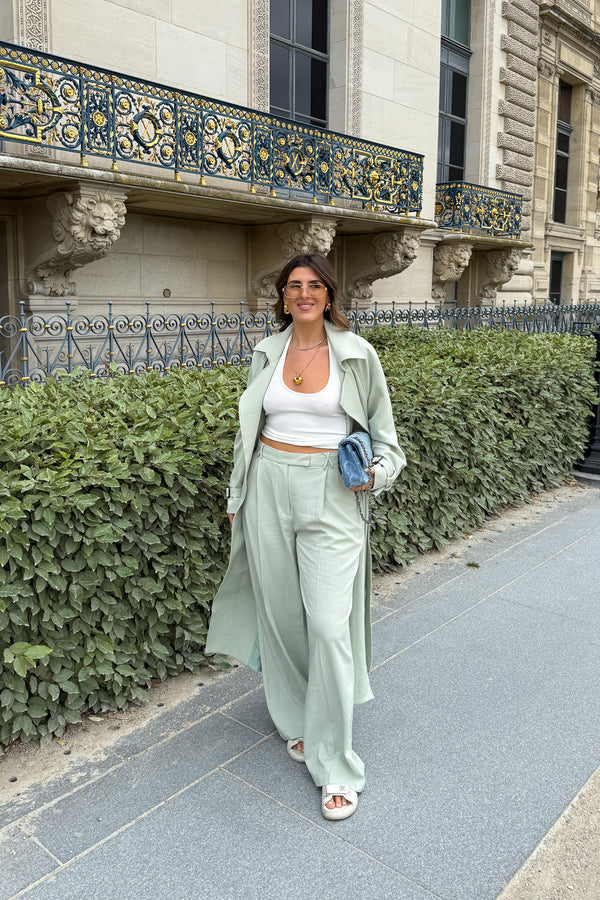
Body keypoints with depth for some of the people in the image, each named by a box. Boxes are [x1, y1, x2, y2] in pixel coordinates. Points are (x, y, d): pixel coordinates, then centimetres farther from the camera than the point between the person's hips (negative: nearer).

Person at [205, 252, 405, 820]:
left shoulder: (356, 354, 0)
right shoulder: (267, 353, 9)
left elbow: (381, 429, 9)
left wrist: (378, 470, -8)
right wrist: (238, 496, 16)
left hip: (331, 495, -3)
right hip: (270, 489, 3)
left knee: (328, 623, -9)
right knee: (280, 612, 10)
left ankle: (334, 765, 7)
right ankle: (296, 720, 34)